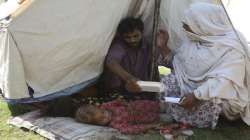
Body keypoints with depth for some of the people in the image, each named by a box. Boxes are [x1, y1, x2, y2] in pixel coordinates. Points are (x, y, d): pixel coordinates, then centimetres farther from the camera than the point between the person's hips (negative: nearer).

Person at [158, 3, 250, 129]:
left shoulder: (231, 46, -18)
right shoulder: (193, 39, 4)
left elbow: (224, 80, -29)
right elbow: (178, 63, 15)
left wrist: (196, 96, -35)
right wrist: (163, 48, 5)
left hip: (222, 95, -6)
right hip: (193, 87, 6)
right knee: (165, 84, -13)